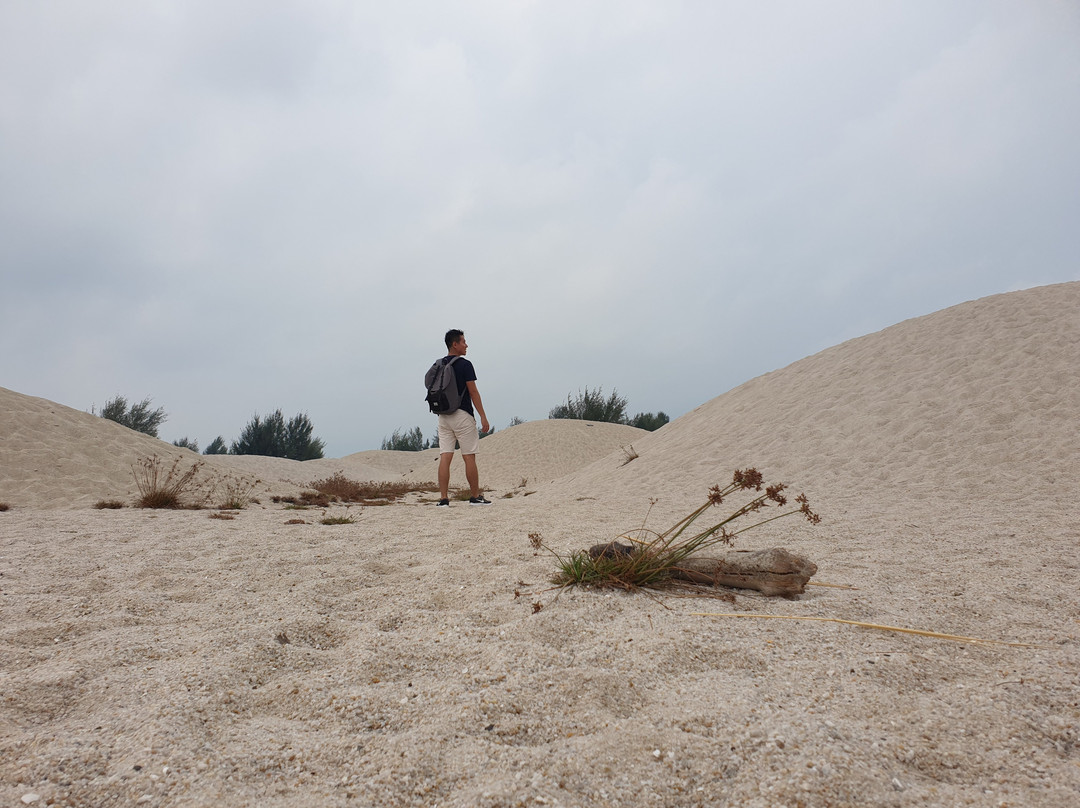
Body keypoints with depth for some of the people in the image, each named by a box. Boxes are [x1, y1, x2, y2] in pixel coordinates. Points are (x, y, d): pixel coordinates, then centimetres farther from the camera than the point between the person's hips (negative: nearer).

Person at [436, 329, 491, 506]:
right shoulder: (464, 364, -9)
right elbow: (473, 392, -11)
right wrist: (483, 417, -9)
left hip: (443, 416, 6)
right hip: (462, 414, -6)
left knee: (445, 457, 1)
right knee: (469, 458, 2)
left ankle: (444, 498, -2)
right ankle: (476, 497, 9)